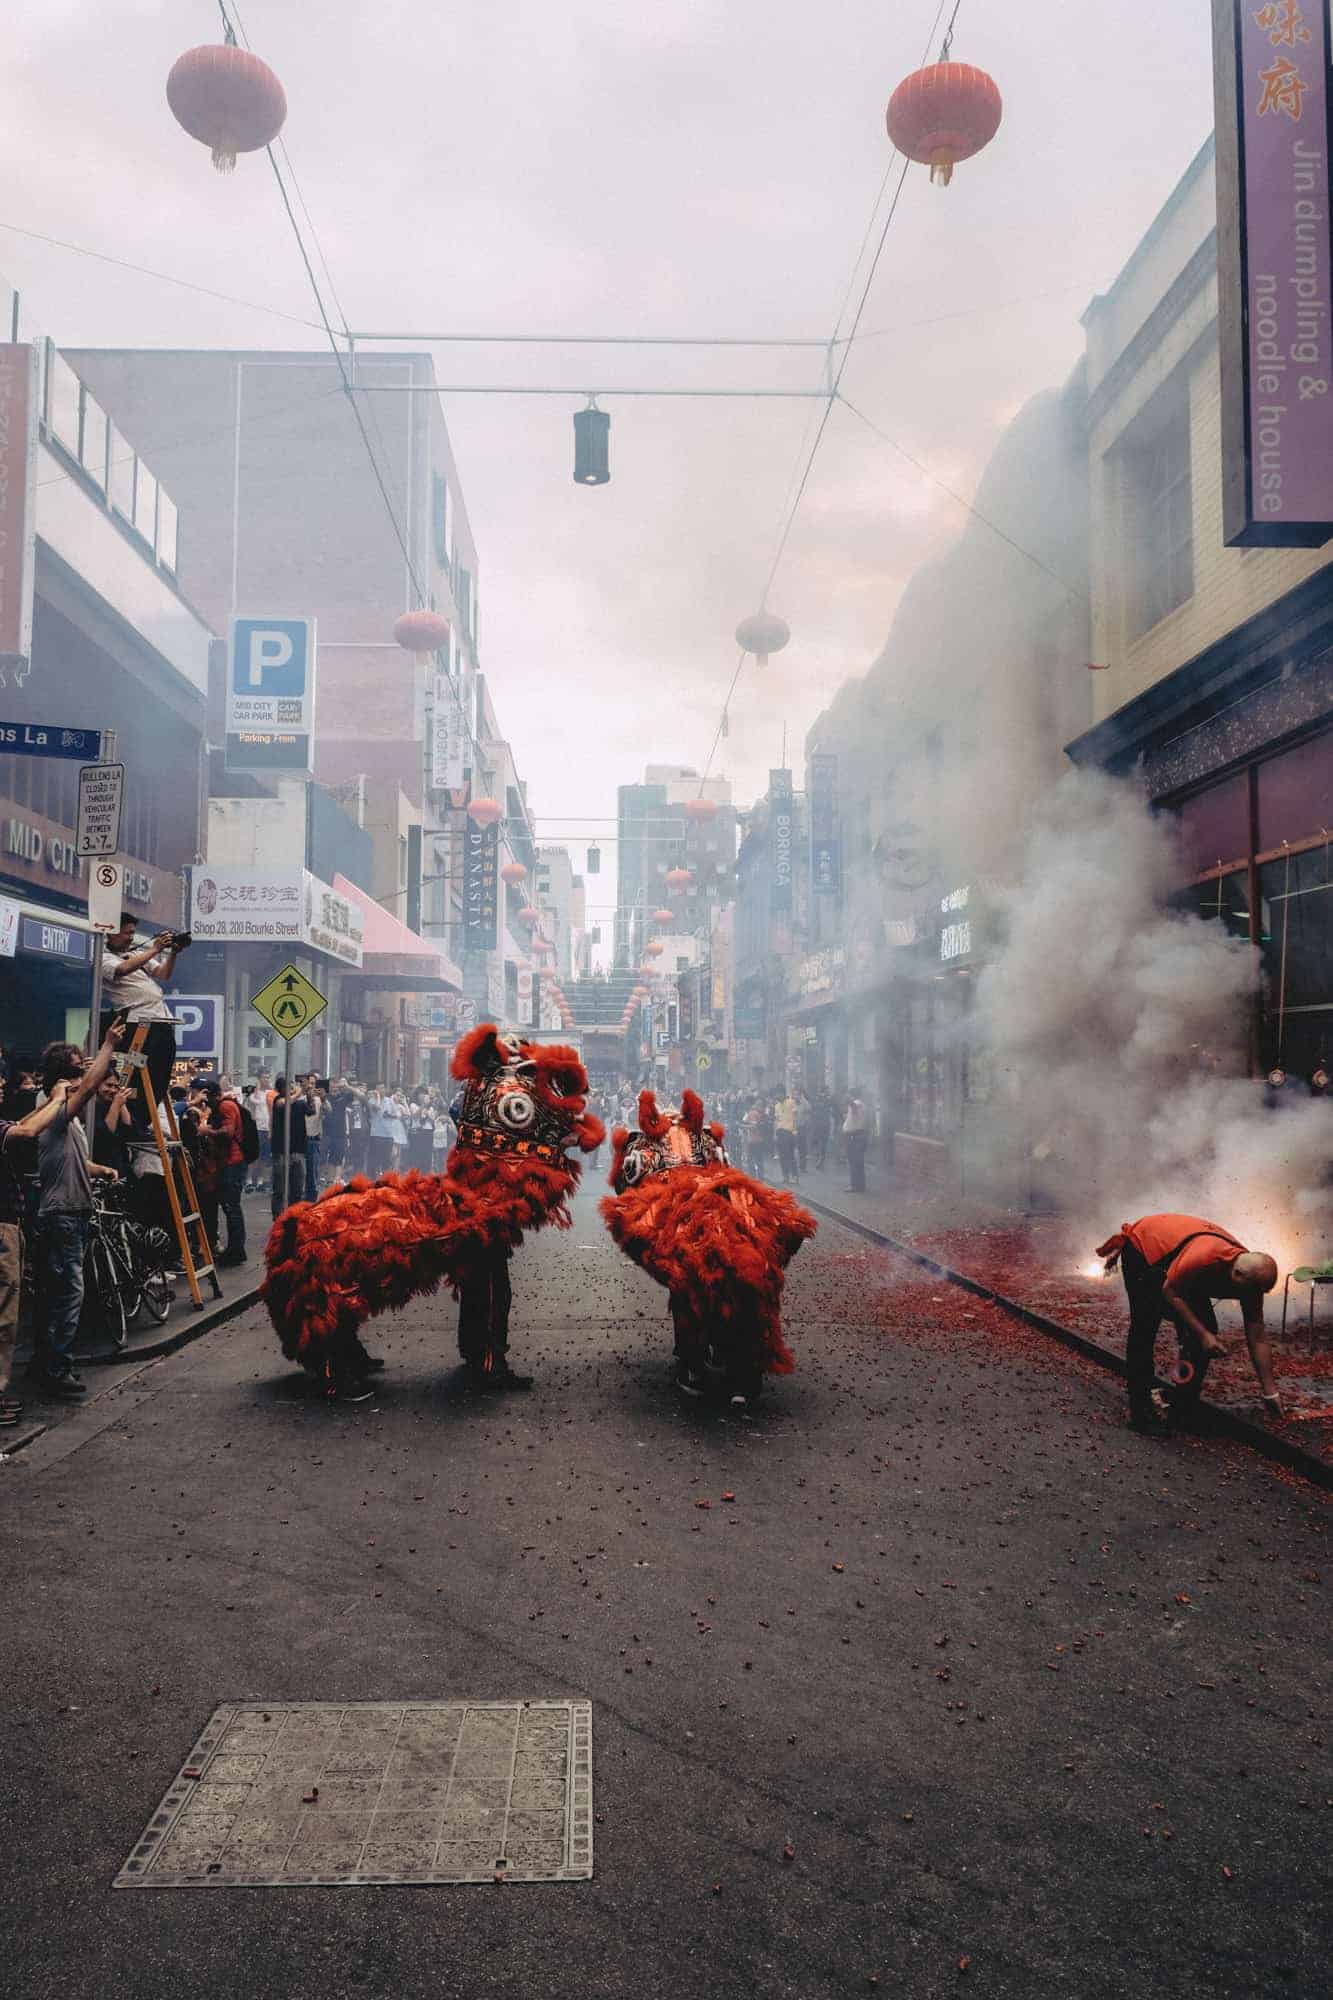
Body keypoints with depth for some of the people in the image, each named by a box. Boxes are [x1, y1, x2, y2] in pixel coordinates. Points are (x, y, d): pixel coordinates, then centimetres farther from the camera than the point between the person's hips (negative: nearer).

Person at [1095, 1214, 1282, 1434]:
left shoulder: (1251, 1276, -19)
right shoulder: (1204, 1258, -41)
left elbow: (1258, 1339, -10)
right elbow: (1170, 1292, -25)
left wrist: (1270, 1392, -8)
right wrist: (1203, 1334, -29)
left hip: (1171, 1253, 7)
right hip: (1141, 1247, -7)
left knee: (1206, 1326, -3)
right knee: (1145, 1328, -16)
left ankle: (1184, 1405, 8)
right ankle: (1140, 1410, -9)